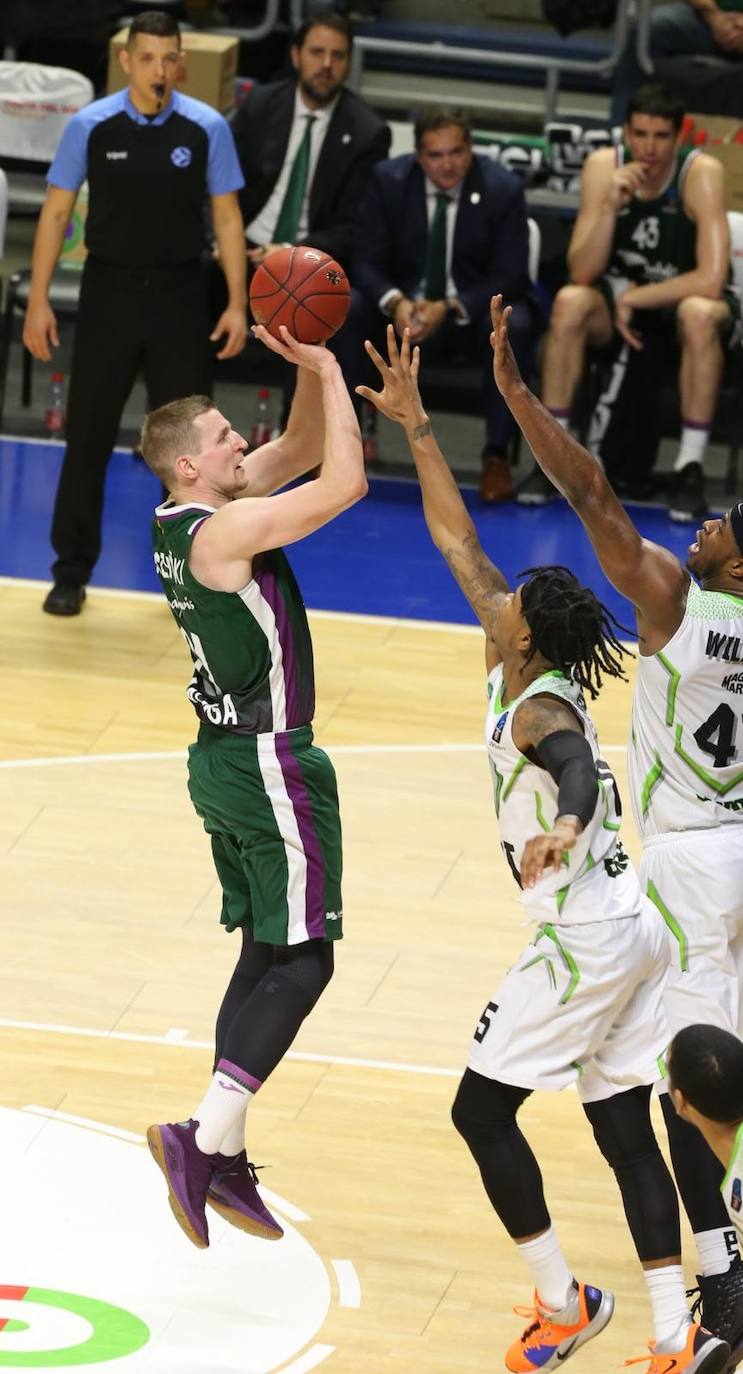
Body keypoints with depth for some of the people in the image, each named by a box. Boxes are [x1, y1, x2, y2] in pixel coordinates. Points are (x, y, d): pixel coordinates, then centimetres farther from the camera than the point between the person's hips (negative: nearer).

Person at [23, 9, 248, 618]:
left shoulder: (207, 128, -6)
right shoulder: (90, 126, -6)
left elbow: (227, 216, 0)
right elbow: (56, 211, 0)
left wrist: (237, 304, -5)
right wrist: (38, 300, -4)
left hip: (180, 293, 0)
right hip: (110, 289, 0)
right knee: (88, 436, 2)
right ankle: (72, 572, 13)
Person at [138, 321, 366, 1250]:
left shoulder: (181, 519, 7)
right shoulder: (225, 530, -21)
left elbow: (303, 449, 16)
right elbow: (346, 481, -25)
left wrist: (311, 371, 0)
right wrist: (326, 369, -17)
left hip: (225, 757, 10)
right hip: (269, 765, -10)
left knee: (265, 956, 14)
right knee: (301, 961, -7)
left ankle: (223, 1159, 15)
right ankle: (203, 1139, -16)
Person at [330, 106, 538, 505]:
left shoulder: (503, 189, -11)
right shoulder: (388, 180, -6)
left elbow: (510, 277, -12)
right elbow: (366, 261, -7)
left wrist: (450, 308, -28)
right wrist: (394, 302, -30)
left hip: (473, 311, -2)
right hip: (407, 305, 2)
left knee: (513, 326, -35)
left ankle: (496, 455, -23)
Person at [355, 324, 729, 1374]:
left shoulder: (536, 711, -16)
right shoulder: (514, 667, 7)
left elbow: (579, 769, -40)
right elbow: (457, 539, 13)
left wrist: (562, 825, -61)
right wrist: (415, 425, 10)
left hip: (583, 938, -9)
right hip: (633, 926, 9)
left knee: (482, 1110, 2)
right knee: (624, 1128, 7)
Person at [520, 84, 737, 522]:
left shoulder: (702, 172, -22)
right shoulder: (604, 166, -13)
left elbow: (711, 279, -29)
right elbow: (581, 274, -18)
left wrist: (633, 299, -23)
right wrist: (611, 206, -31)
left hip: (684, 298, -3)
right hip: (619, 298, 3)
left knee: (700, 313, -38)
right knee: (570, 302, -29)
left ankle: (691, 468, -28)